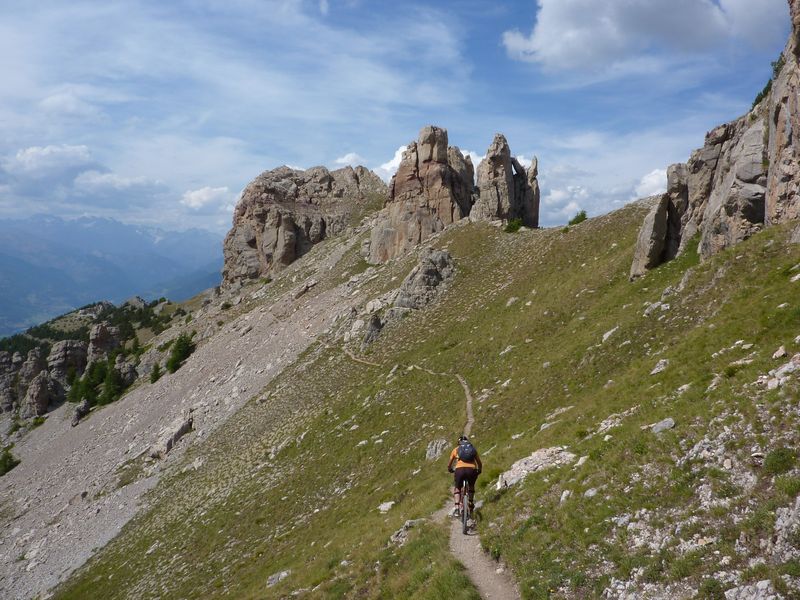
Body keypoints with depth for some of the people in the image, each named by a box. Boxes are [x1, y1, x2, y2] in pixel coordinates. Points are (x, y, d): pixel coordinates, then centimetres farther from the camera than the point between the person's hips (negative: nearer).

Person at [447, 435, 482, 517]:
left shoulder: (456, 449, 23)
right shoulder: (473, 449, 26)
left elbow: (449, 464, 33)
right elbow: (480, 464, 31)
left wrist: (450, 470, 54)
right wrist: (479, 471, 51)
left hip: (459, 469, -1)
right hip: (471, 470, 1)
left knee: (457, 488, 20)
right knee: (471, 486, 32)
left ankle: (457, 508, 5)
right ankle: (471, 504, 28)